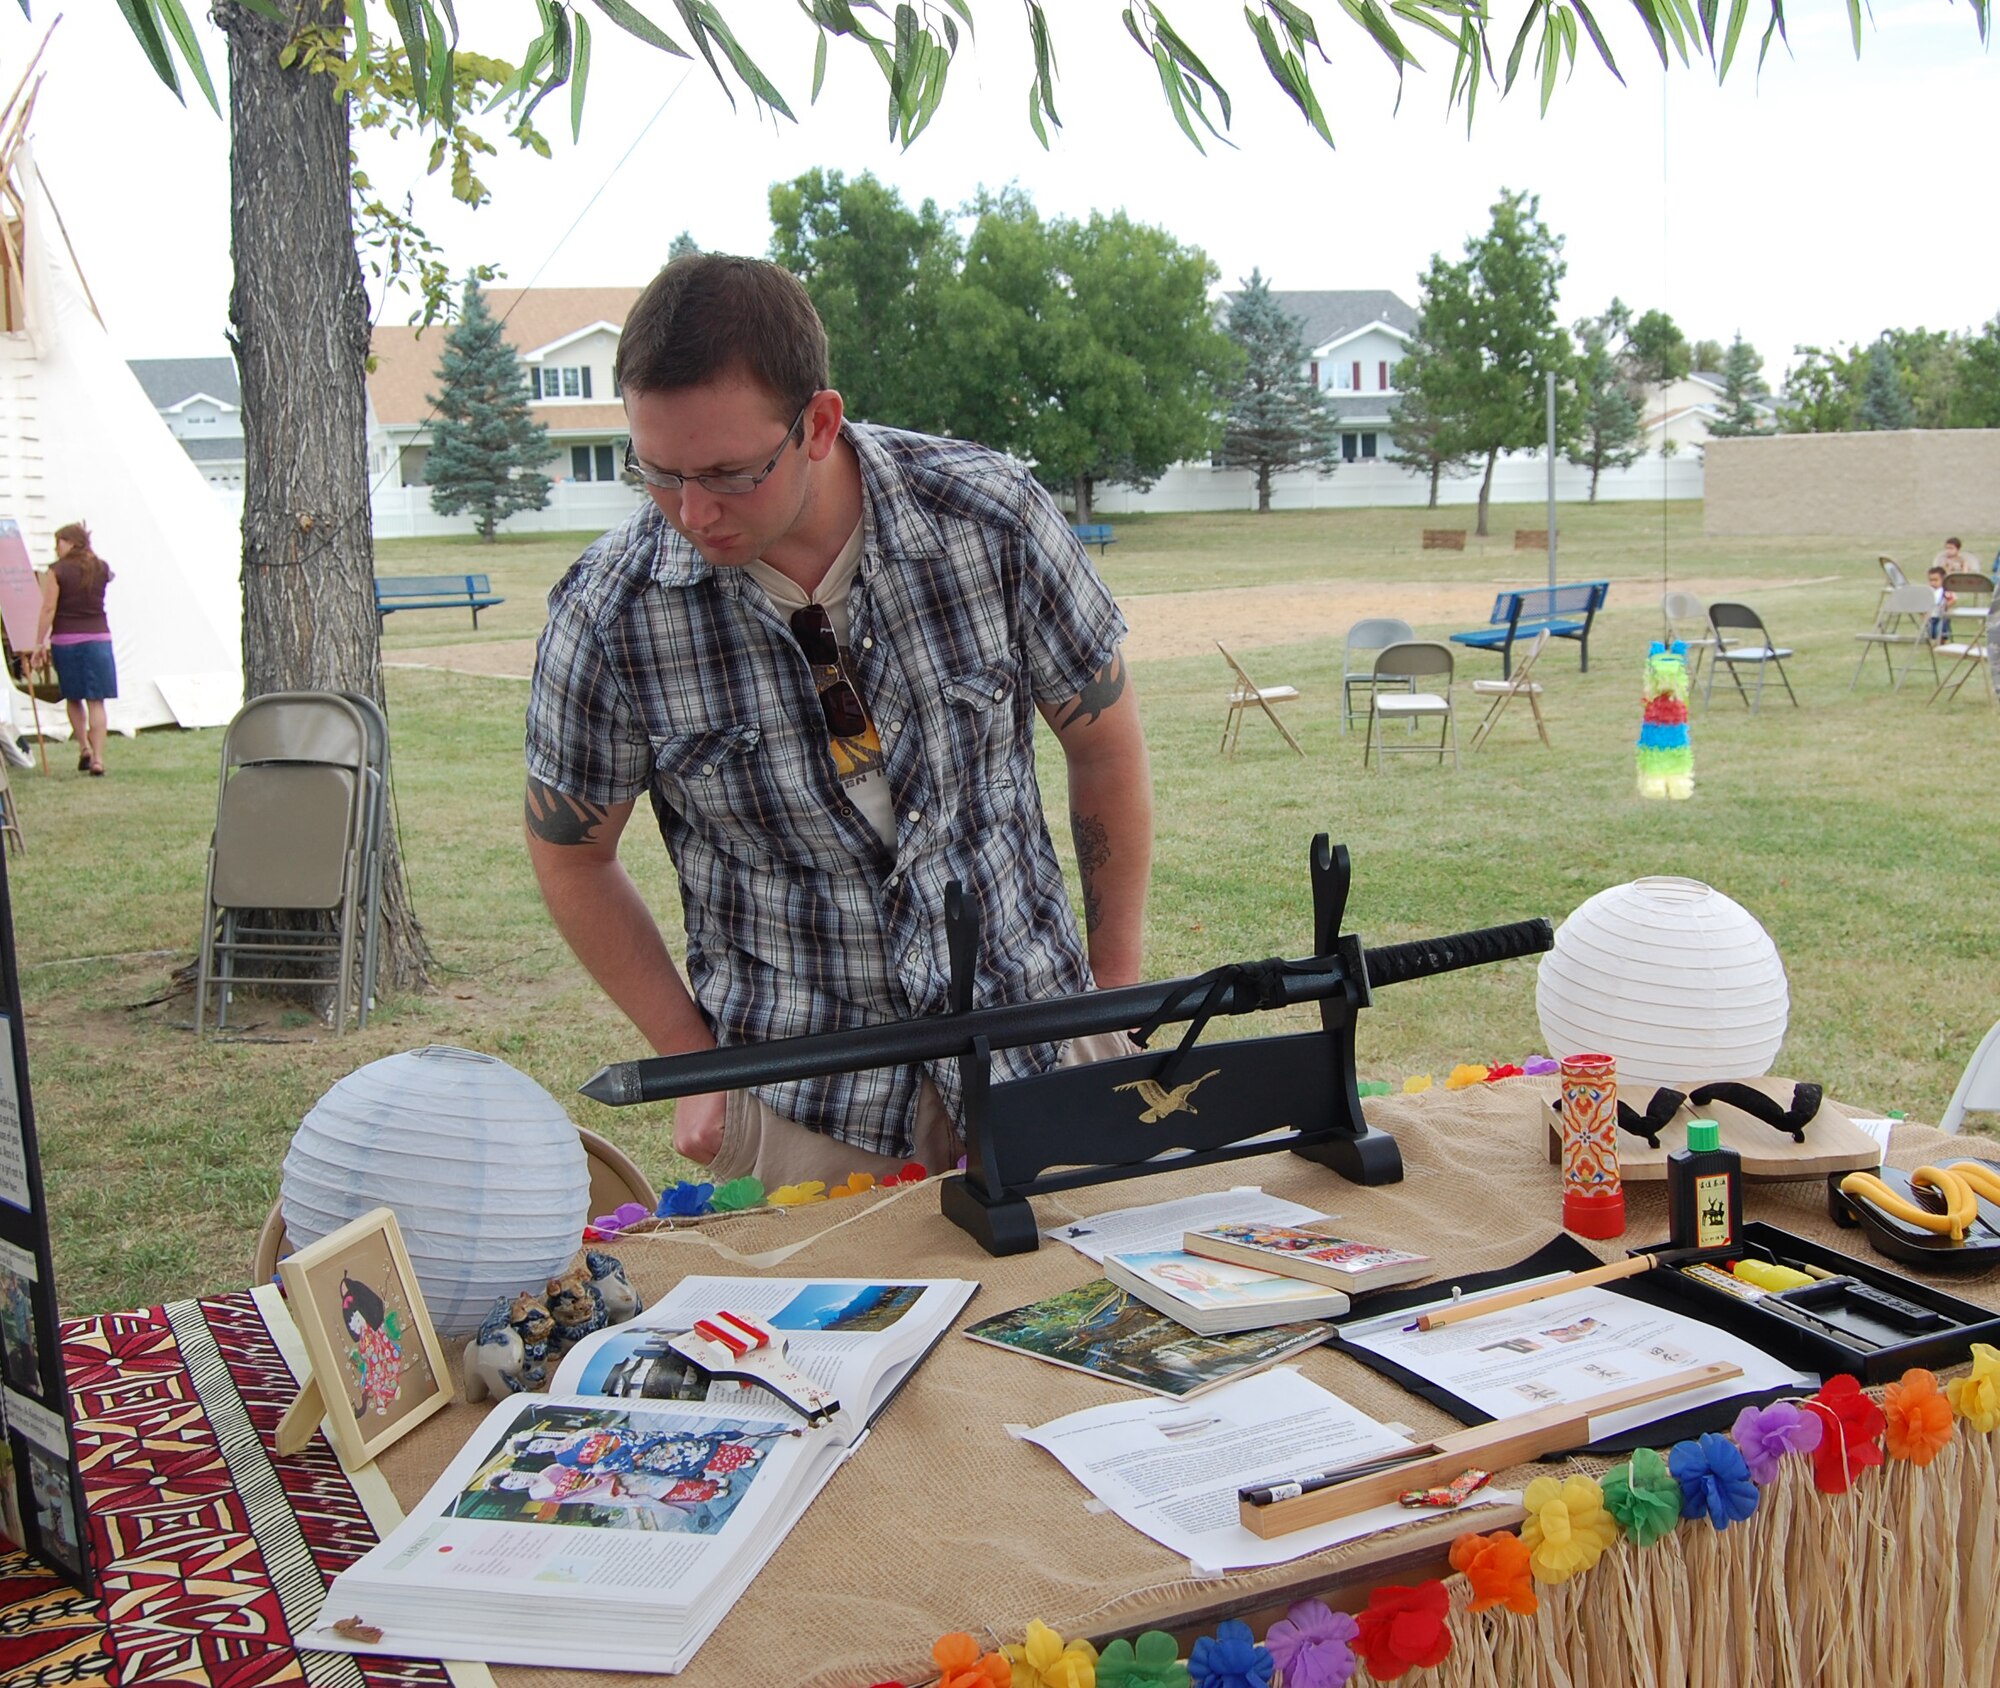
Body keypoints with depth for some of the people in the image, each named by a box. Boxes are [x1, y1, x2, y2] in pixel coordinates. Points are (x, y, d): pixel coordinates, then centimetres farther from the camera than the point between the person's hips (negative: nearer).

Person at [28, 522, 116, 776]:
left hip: (65, 640, -2)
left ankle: (83, 747, 11)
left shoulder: (57, 572, -6)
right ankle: (98, 758, -6)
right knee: (96, 701, 1)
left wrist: (40, 643, -5)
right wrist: (88, 549, 22)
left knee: (73, 698, 17)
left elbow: (48, 609, -9)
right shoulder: (101, 569, 3)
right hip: (98, 638, 2)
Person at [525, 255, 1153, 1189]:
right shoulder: (608, 612, -14)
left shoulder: (991, 517, -13)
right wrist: (697, 1064, -2)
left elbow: (1104, 746, 1)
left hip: (1032, 1045, 1)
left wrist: (1119, 1003, 4)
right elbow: (570, 851, 2)